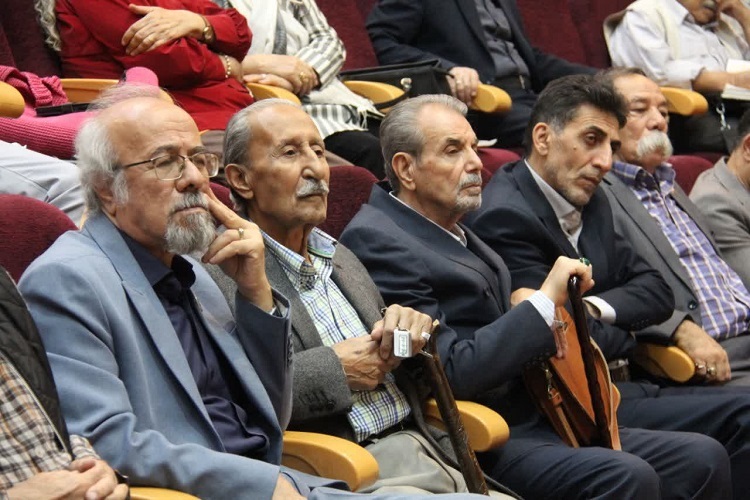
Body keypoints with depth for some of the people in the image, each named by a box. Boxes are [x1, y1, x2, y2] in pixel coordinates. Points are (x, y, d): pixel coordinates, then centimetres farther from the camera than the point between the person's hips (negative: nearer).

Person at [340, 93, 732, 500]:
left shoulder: (453, 230, 17)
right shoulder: (376, 240, -12)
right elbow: (451, 372, -20)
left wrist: (541, 327, 4)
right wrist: (545, 302, -17)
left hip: (536, 418, 10)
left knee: (703, 458, -3)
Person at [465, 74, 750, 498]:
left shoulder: (592, 201, 15)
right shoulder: (505, 217, -14)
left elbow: (657, 292, 12)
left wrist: (596, 307, -8)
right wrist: (625, 332, 3)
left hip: (621, 387, 9)